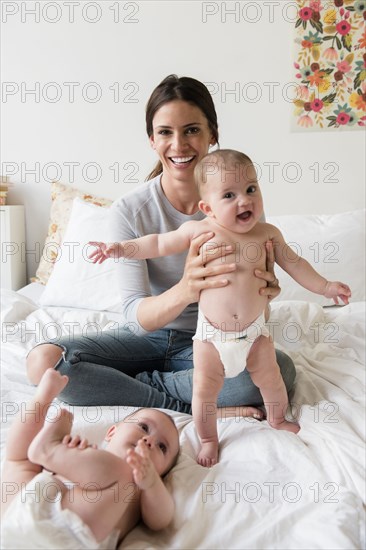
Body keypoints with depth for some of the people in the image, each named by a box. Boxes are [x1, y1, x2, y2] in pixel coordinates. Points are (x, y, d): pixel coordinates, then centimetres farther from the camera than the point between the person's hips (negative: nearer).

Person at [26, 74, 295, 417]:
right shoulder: (129, 211, -14)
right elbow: (136, 316, -20)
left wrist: (264, 292, -31)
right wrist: (184, 292, -43)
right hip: (145, 337, 0)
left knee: (281, 369, -29)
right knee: (43, 360, -24)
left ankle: (138, 384, -16)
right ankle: (184, 405, -16)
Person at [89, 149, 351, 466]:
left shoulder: (268, 234, -6)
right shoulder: (199, 230, -12)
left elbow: (294, 263, 8)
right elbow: (159, 244, 0)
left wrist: (325, 286, 8)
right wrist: (121, 248, -7)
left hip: (255, 330, 2)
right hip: (211, 334, -1)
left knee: (270, 380, 17)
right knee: (204, 390, 5)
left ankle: (277, 420, 50)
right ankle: (209, 440, 32)